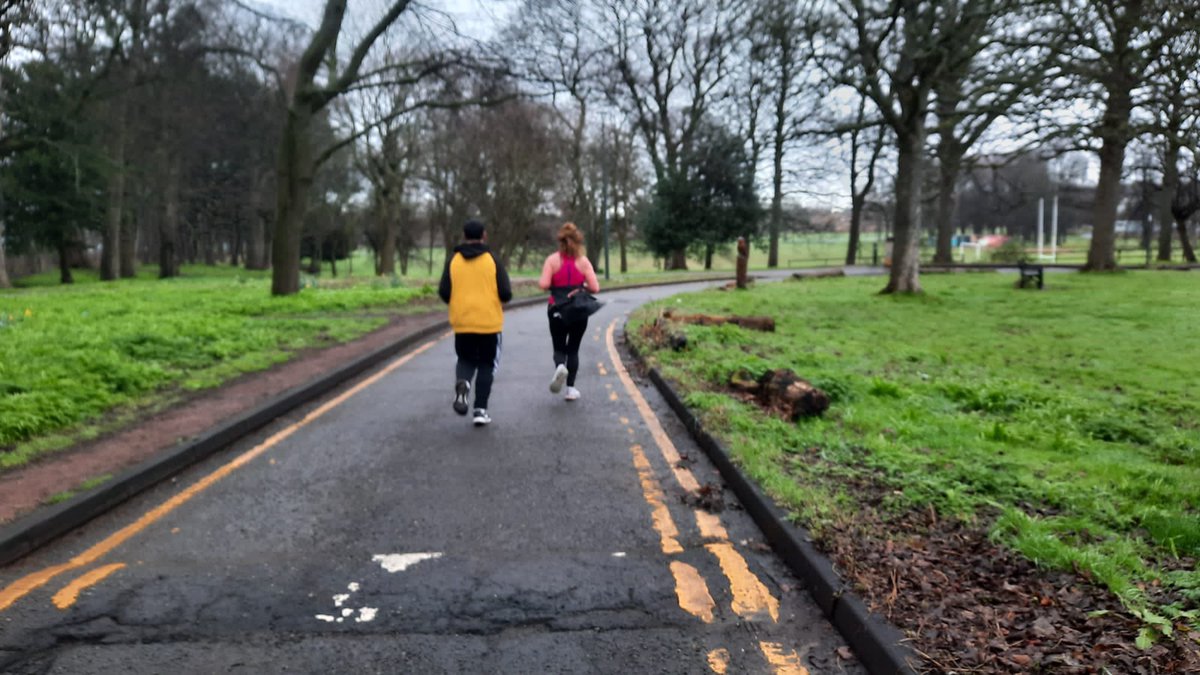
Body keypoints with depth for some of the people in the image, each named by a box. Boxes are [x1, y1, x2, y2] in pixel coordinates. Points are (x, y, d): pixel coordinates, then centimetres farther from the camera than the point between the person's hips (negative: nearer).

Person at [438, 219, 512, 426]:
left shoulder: (453, 260, 1)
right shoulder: (492, 260, -5)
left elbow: (443, 293, -2)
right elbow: (506, 294, -9)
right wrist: (499, 300, 14)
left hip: (462, 322, 2)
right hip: (490, 322, -2)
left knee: (465, 360, 19)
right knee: (486, 365, 12)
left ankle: (462, 383, -14)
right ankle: (480, 409, 6)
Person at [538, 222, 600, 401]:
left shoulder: (552, 260, -4)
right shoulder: (583, 261, -2)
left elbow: (543, 284, -15)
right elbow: (595, 287, -8)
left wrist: (554, 286, 6)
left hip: (557, 310, 0)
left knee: (559, 348, 14)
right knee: (573, 349, 14)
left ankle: (560, 366, -20)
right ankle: (571, 388, 10)